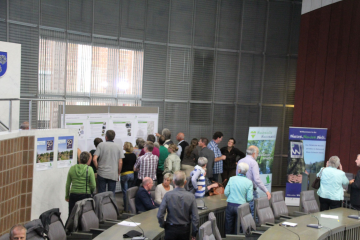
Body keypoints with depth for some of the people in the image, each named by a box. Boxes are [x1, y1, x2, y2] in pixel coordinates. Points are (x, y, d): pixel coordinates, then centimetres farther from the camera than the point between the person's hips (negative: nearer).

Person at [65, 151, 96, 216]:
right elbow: (93, 185, -8)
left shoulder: (72, 168, 2)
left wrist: (67, 196, 19)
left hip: (73, 195, 2)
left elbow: (67, 185, 7)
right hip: (85, 195, -2)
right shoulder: (89, 169, -7)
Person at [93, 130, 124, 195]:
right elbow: (120, 162, -1)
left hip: (102, 173, -1)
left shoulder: (101, 145, -2)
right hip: (113, 175, 1)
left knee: (101, 193, 7)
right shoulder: (118, 147, 1)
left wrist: (98, 168, 8)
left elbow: (94, 159, -8)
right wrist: (118, 173, 10)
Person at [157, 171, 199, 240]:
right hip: (185, 229, 1)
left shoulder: (168, 195, -13)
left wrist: (163, 225, 5)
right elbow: (195, 217, -10)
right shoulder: (191, 196, -11)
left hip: (171, 229, -1)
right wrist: (194, 233, 1)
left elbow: (160, 215, -15)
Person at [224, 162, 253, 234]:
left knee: (228, 227, 14)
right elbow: (249, 198, -9)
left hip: (230, 205, 0)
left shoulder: (232, 179, -5)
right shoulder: (249, 182, -6)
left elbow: (226, 192, -4)